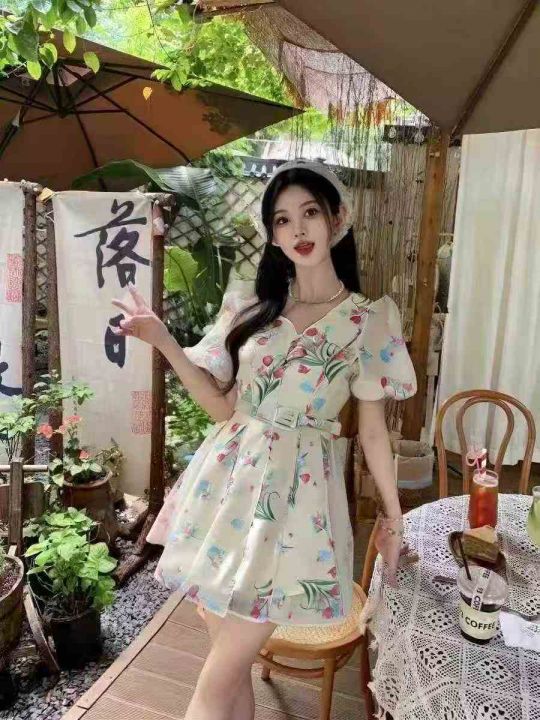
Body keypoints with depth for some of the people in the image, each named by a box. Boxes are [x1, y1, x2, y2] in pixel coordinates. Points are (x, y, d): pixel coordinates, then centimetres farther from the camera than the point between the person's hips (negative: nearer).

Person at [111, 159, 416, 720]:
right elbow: (222, 405, 3)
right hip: (227, 482, 3)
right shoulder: (249, 308, 5)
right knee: (232, 666, 15)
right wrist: (163, 341, -7)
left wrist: (393, 515, 8)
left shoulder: (368, 320, -1)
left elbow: (372, 428, 4)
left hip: (295, 493, -3)